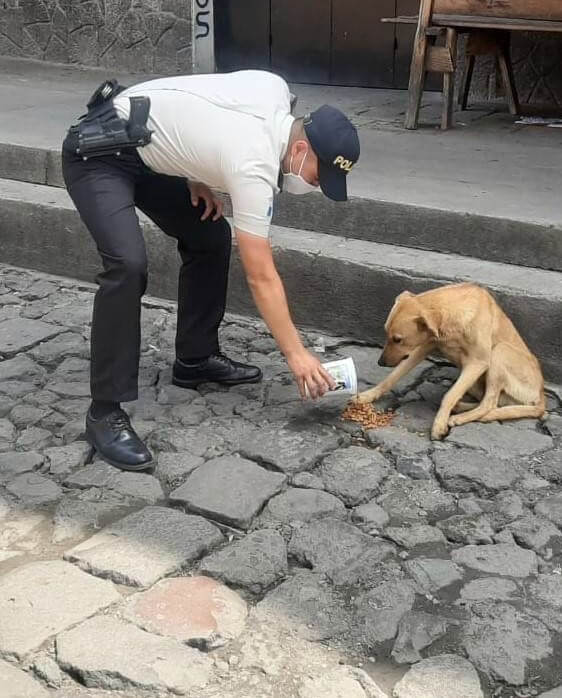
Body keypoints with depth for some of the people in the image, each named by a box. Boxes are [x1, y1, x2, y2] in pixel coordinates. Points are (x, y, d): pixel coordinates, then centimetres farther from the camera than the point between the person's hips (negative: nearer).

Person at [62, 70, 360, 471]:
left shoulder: (276, 91, -4)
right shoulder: (254, 165, -29)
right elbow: (261, 277, -24)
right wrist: (297, 353, -17)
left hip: (146, 147, 10)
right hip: (98, 152, -10)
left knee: (210, 236, 9)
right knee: (128, 264, -27)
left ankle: (196, 359, 21)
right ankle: (105, 412, -18)